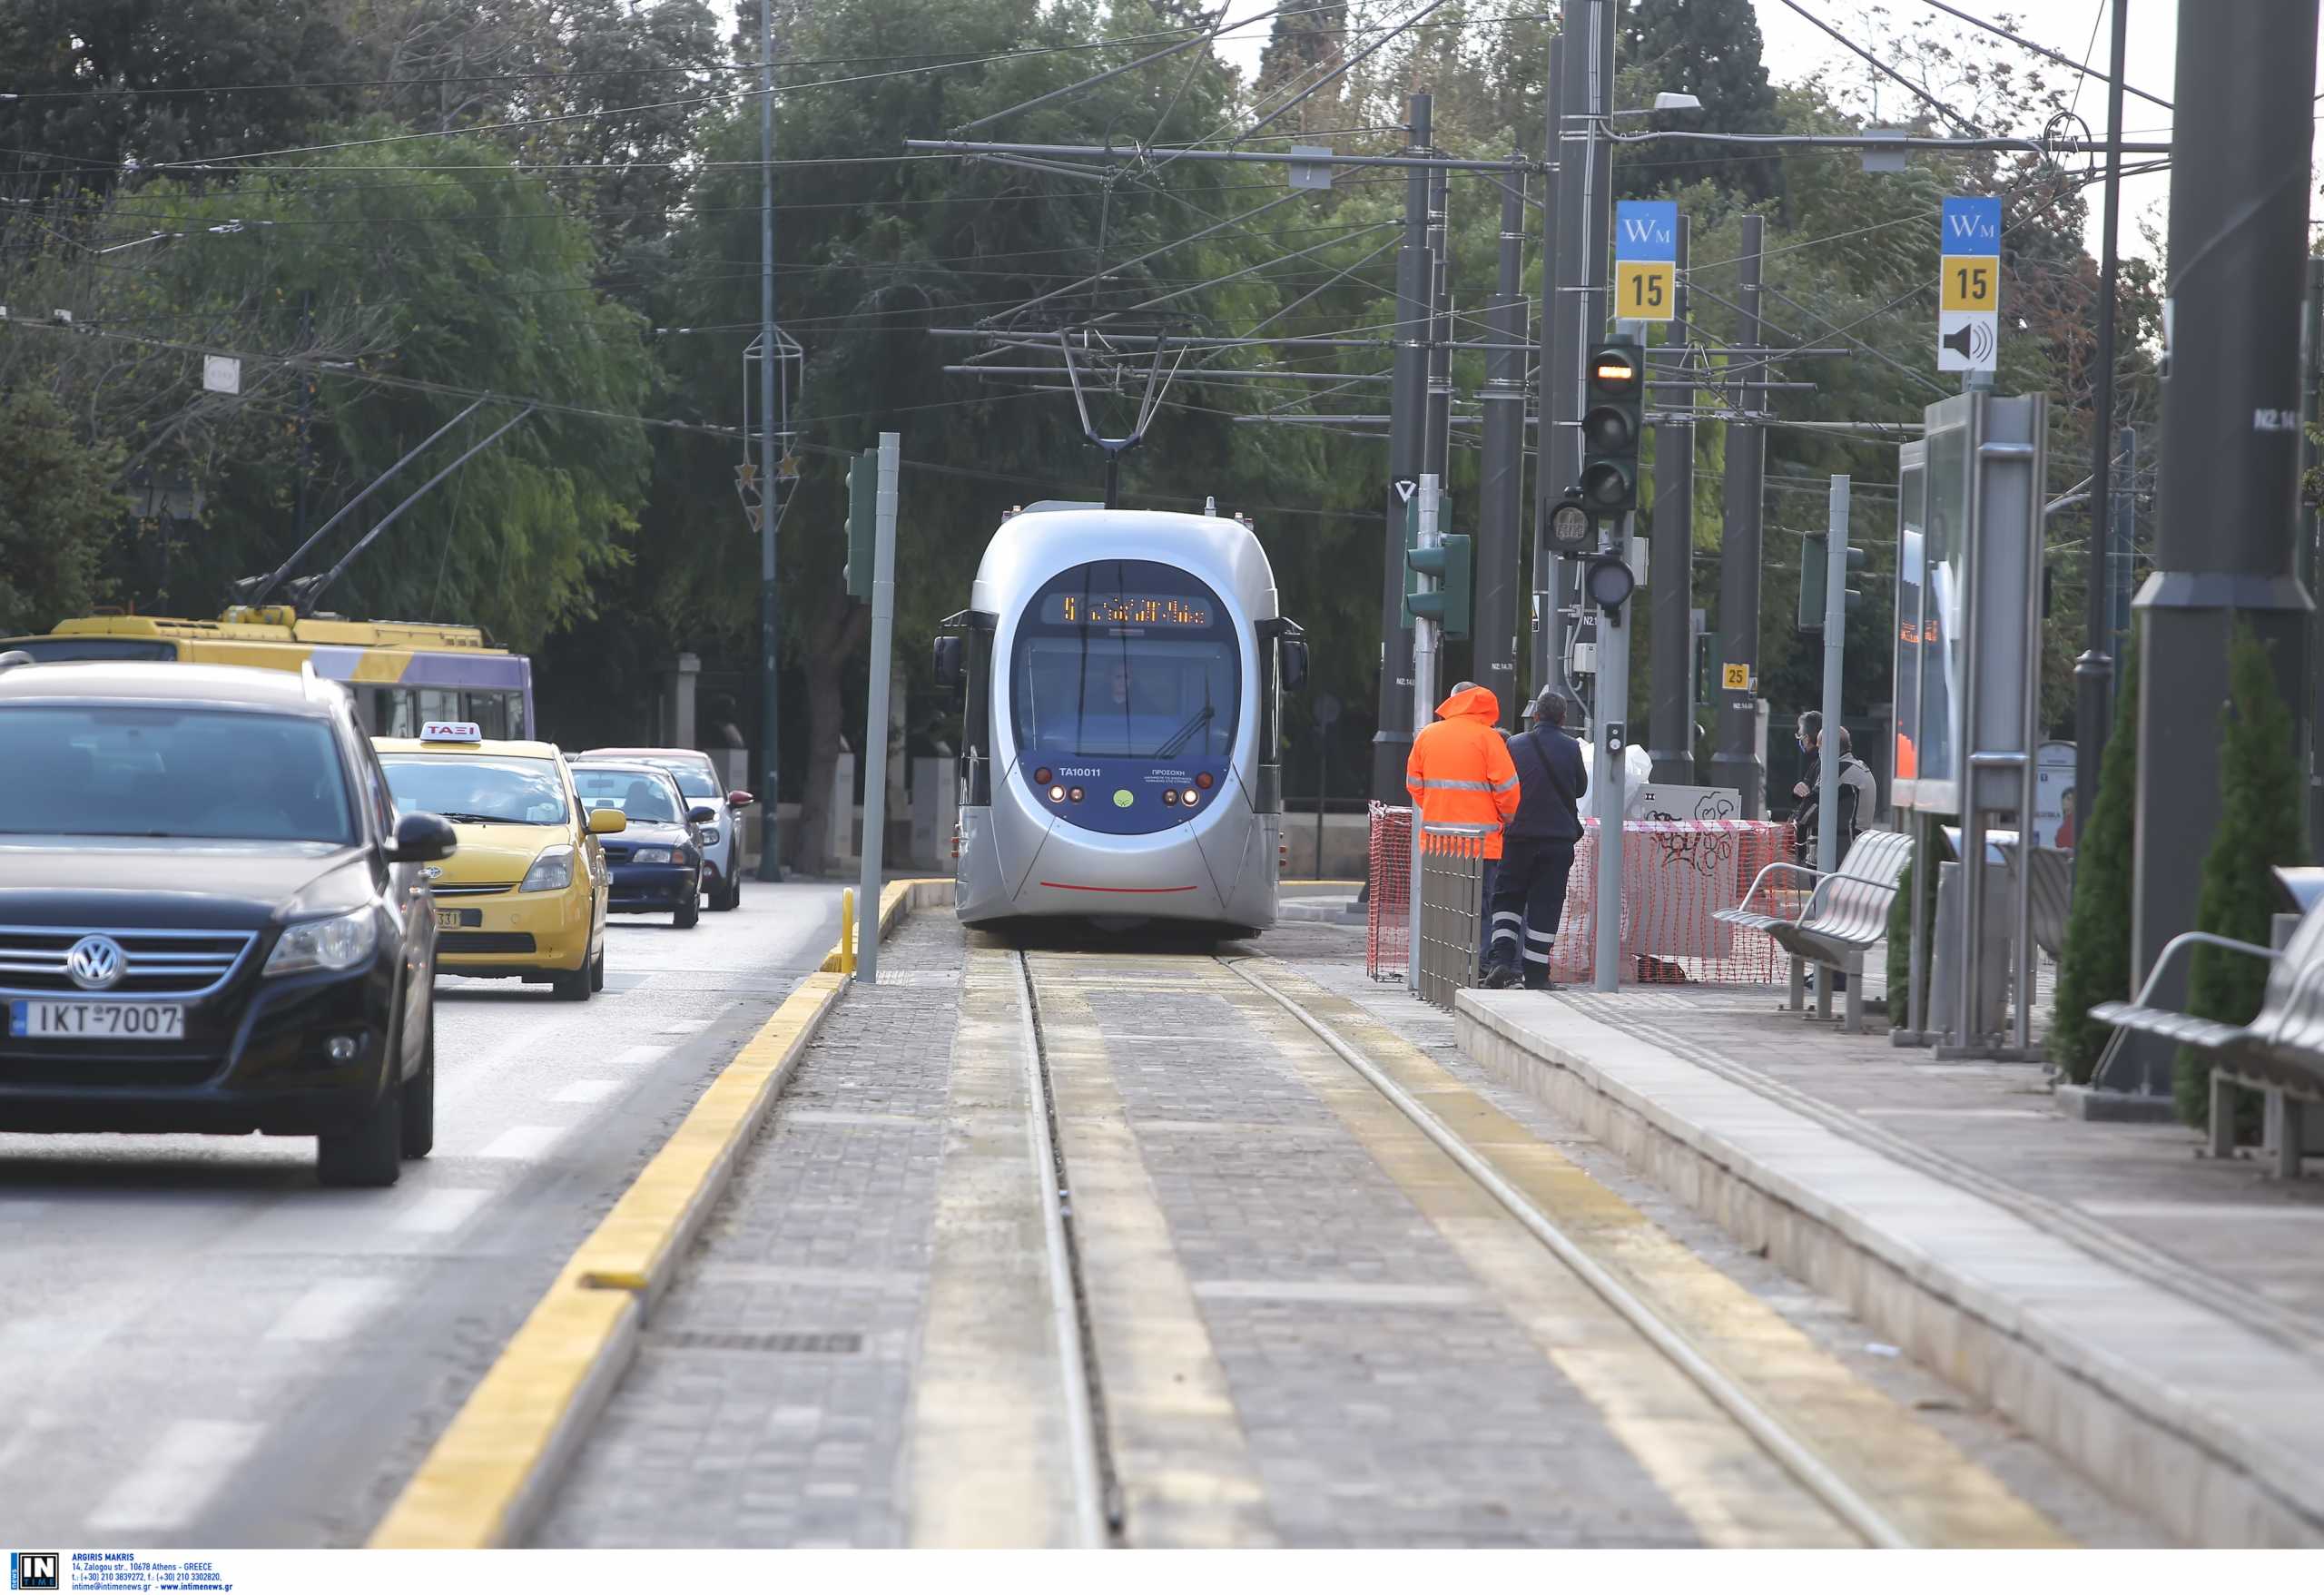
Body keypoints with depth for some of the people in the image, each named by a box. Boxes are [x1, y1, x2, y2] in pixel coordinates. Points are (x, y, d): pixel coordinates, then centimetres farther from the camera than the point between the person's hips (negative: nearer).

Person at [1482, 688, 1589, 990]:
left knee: (1507, 896, 13)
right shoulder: (1571, 748, -5)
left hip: (1519, 833, 1)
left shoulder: (1515, 744, -2)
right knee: (1545, 904, 4)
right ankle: (1536, 973, 4)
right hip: (1559, 837, -1)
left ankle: (1502, 957, -4)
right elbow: (1581, 787, 10)